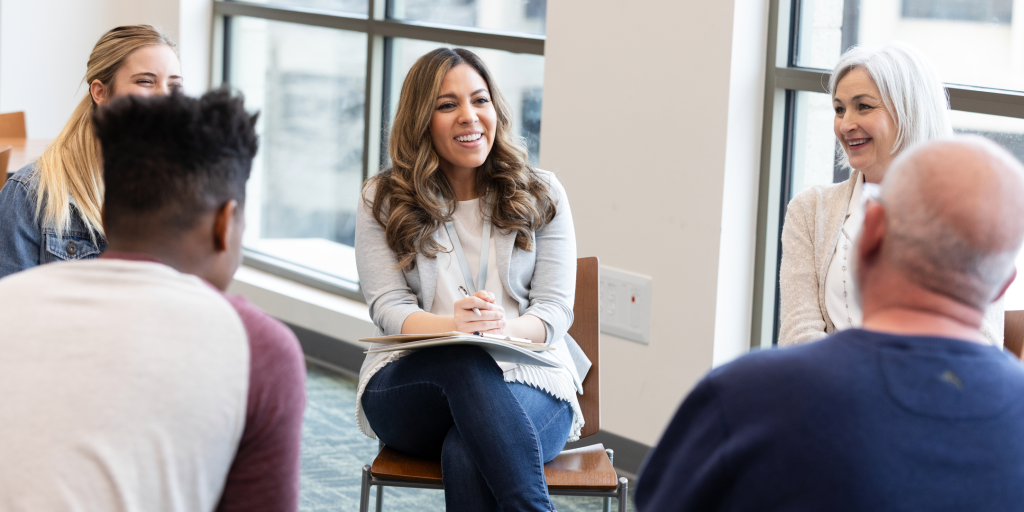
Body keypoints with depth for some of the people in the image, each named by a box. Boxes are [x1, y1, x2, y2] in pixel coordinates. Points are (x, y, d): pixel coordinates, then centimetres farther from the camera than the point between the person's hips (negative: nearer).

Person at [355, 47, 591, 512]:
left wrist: (503, 326, -23)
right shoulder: (383, 200, 9)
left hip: (526, 378, 0)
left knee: (467, 456, -37)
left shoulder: (541, 195, 10)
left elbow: (554, 309, 3)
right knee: (465, 359, -38)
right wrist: (453, 327, -25)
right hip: (411, 381, 0)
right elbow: (388, 308, -1)